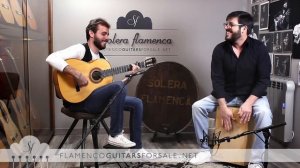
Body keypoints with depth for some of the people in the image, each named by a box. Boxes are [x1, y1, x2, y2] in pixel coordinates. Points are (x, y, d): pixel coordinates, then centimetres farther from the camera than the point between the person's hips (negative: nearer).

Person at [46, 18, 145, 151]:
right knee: (118, 87, -31)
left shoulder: (101, 58, 17)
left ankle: (136, 148, 10)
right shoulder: (81, 49, -9)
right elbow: (51, 58, -25)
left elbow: (111, 85, 16)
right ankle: (115, 135, -18)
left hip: (98, 99, 9)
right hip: (78, 100, -9)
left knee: (137, 103, 4)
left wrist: (130, 75, 6)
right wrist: (77, 74, -31)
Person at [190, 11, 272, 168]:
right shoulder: (220, 49, -6)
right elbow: (217, 79, -9)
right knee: (197, 106, -16)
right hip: (226, 95, 3)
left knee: (264, 113, -34)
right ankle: (205, 151, -3)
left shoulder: (259, 48, -11)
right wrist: (223, 106, -22)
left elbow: (263, 80, -14)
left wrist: (248, 103, -27)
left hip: (253, 95, -3)